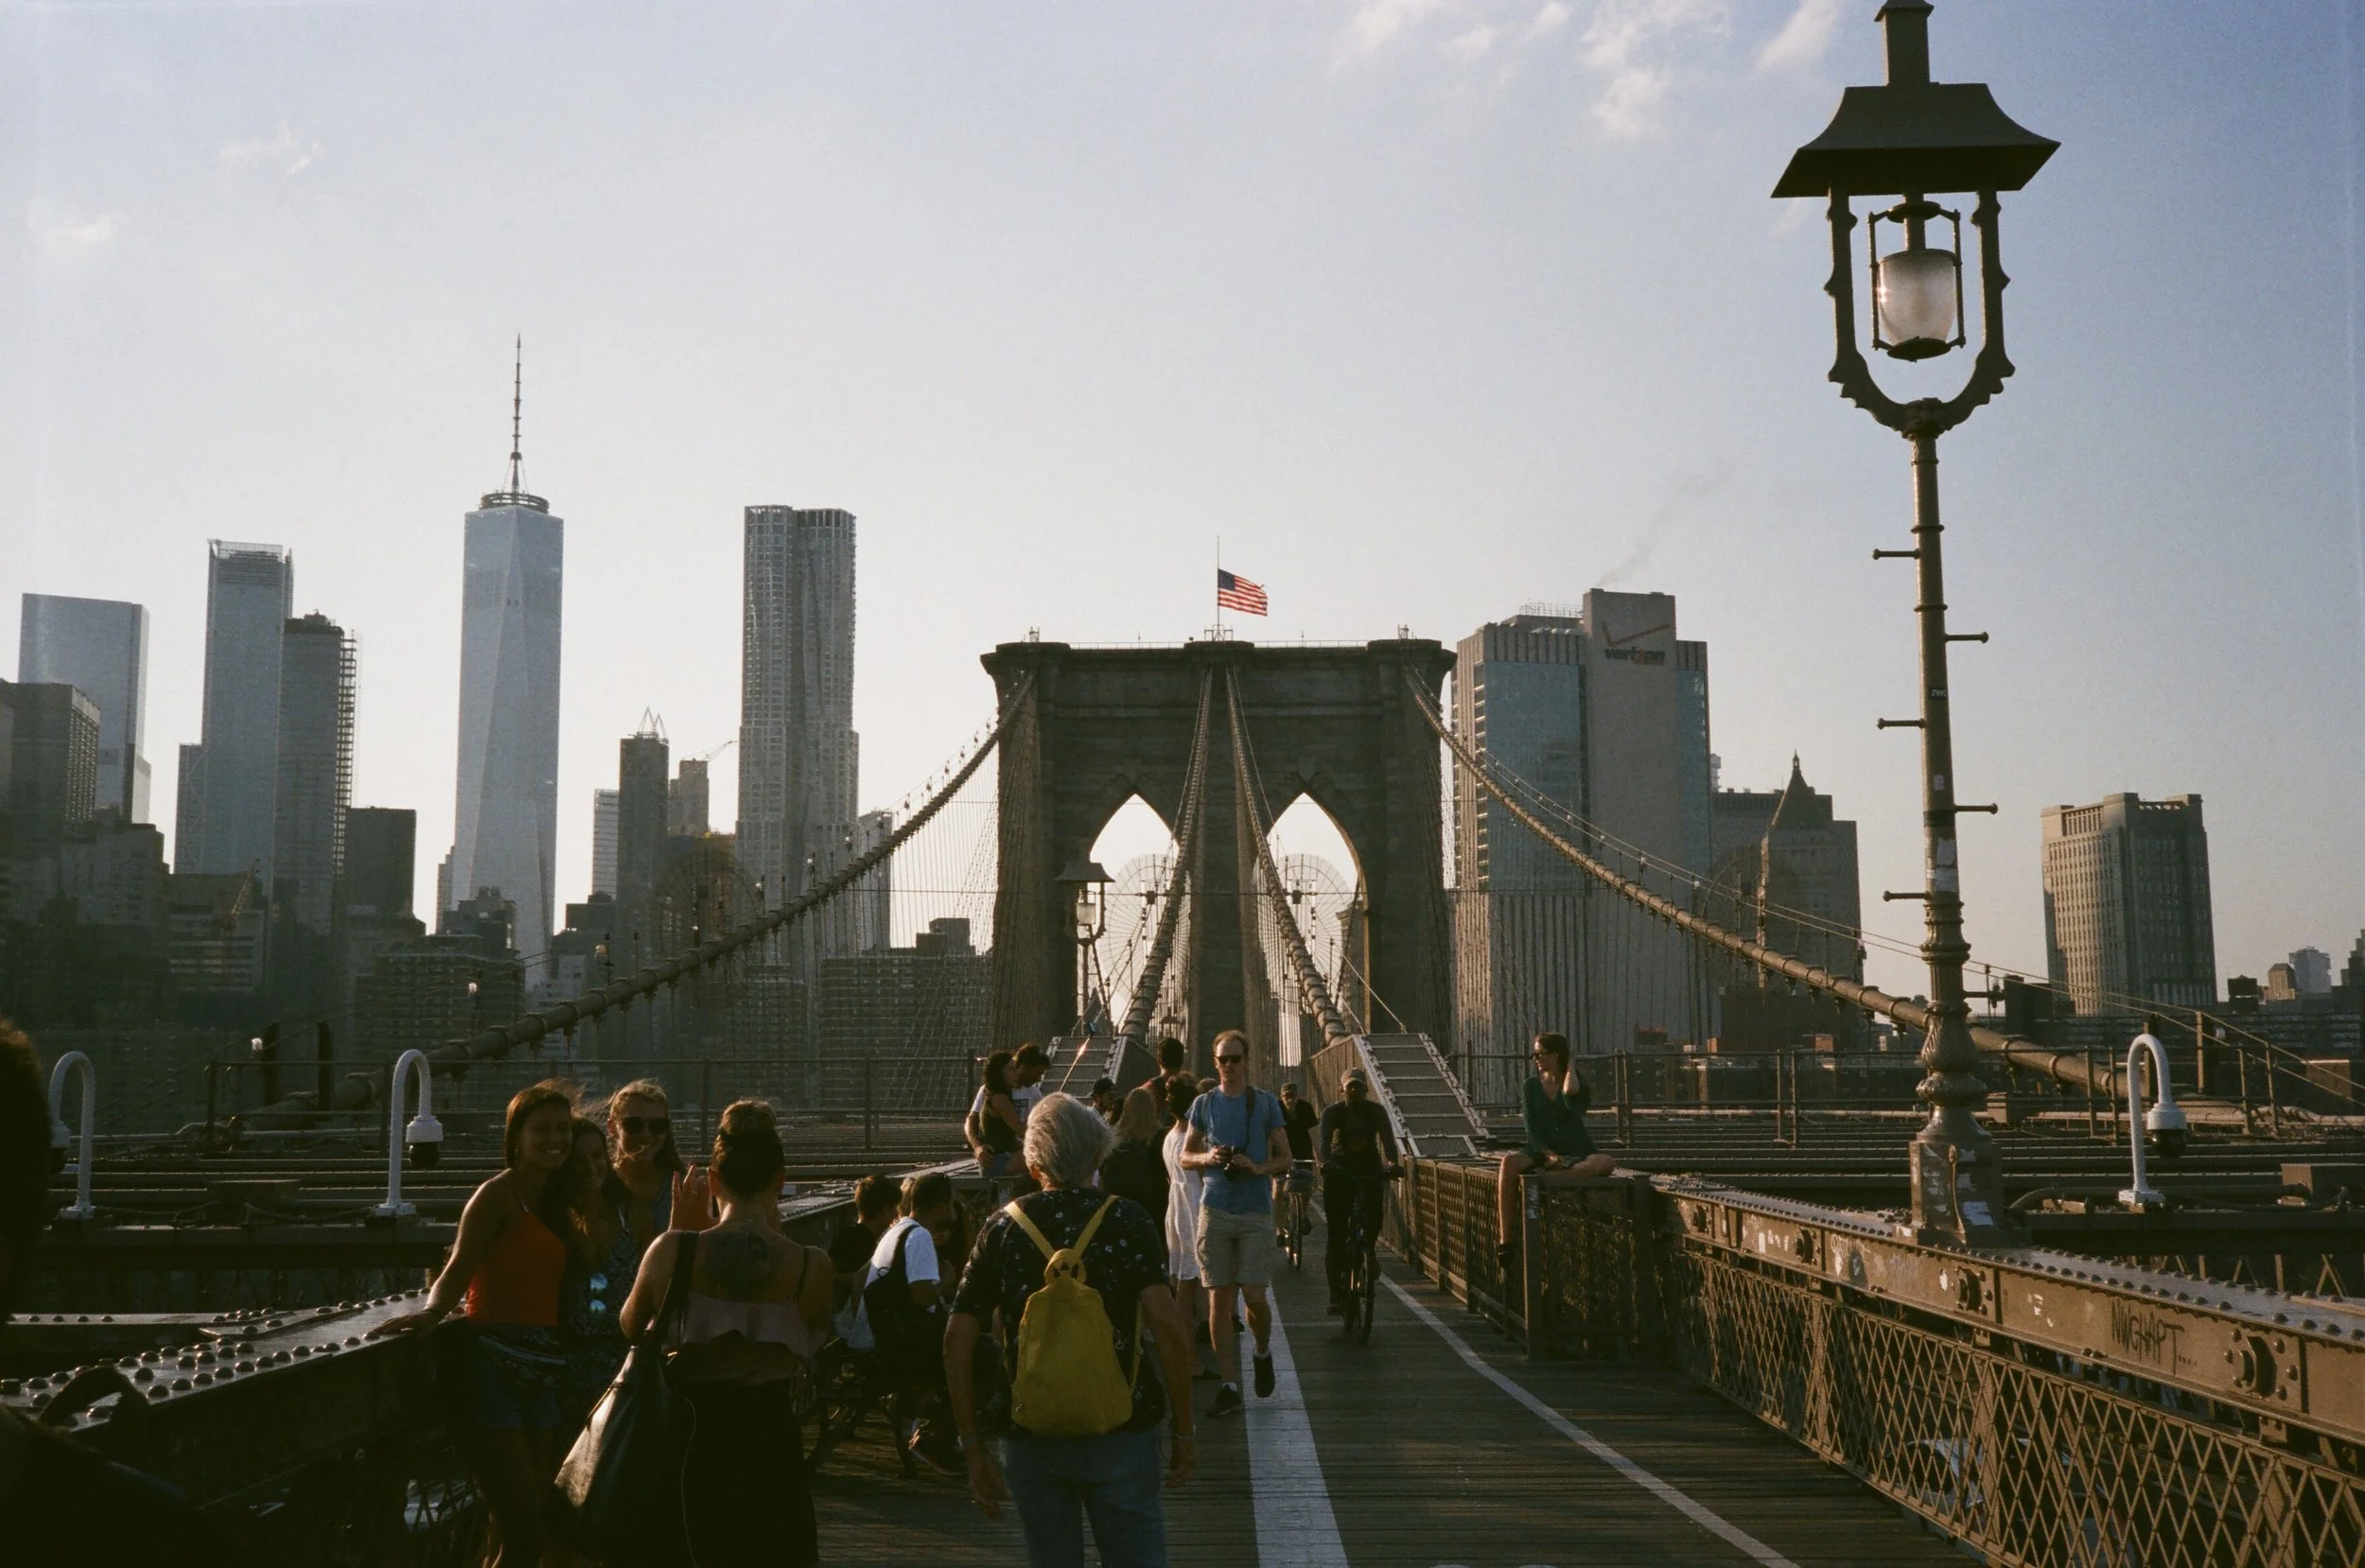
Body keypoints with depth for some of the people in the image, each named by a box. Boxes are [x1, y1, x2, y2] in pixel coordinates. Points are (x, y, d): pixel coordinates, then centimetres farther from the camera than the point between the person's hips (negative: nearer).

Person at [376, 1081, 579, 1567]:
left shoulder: (553, 1200, 17)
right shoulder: (499, 1194, -7)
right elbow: (457, 1272, -18)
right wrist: (430, 1312, -34)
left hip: (540, 1374, 8)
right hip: (495, 1367, -8)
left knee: (538, 1529, 14)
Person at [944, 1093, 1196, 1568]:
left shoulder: (1002, 1228, 2)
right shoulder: (1125, 1219, -4)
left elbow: (957, 1338, -1)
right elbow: (1166, 1323, -15)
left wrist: (973, 1448, 4)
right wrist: (1182, 1430, -7)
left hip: (1030, 1435, 2)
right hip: (1120, 1432, -2)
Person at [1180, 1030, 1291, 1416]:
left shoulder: (1266, 1103, 3)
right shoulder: (1204, 1104, 8)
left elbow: (1285, 1160, 5)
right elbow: (1185, 1155, 15)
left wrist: (1258, 1168, -15)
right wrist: (1207, 1158, -7)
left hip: (1256, 1213, -1)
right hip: (1215, 1210, 2)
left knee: (1254, 1296, -6)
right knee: (1219, 1300, 0)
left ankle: (1263, 1352, 26)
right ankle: (1230, 1387, 6)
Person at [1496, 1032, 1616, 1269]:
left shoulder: (1577, 1082, 4)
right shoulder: (1530, 1086, 8)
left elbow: (1571, 1093, -23)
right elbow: (1531, 1127, -2)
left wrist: (1570, 1069, -4)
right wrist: (1548, 1154, -18)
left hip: (1575, 1151, 0)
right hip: (1541, 1148, 0)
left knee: (1606, 1163, -33)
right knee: (1509, 1162, -34)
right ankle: (1504, 1240, -36)